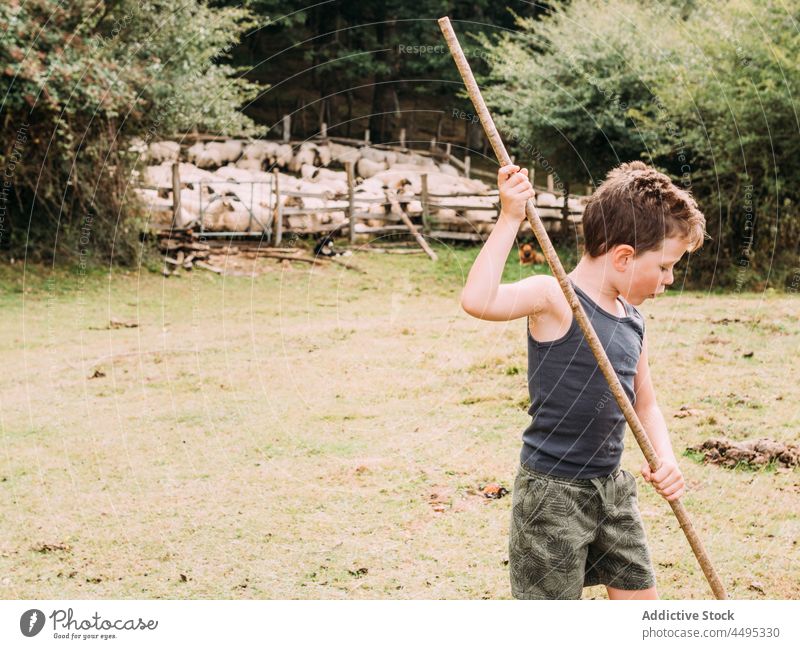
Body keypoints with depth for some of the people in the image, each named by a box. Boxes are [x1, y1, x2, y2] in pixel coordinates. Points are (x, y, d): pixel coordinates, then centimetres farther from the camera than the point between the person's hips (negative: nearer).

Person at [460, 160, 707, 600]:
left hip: (613, 487, 8)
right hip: (552, 492, -8)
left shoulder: (633, 320, 7)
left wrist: (666, 460, 0)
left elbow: (644, 403, 18)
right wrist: (510, 219, -34)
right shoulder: (554, 299, -17)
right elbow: (477, 300, -36)